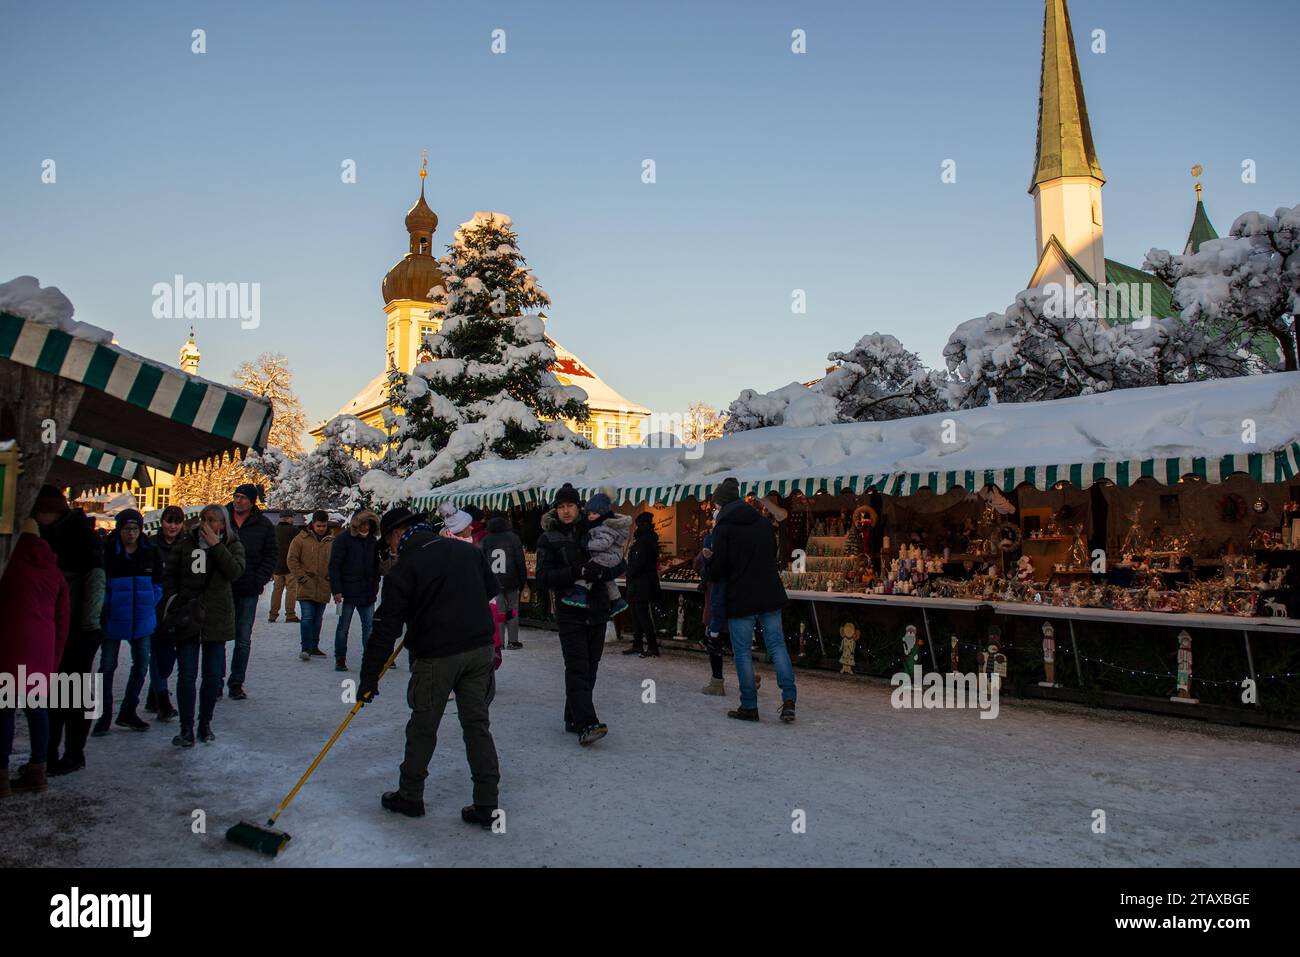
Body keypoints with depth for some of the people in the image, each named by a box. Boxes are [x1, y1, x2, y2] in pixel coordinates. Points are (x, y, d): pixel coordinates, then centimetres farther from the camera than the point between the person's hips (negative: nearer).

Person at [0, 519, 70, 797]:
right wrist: (53, 660, 18)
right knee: (36, 706, 11)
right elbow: (62, 623, 14)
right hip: (43, 642, 5)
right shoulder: (54, 571, 14)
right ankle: (37, 771, 15)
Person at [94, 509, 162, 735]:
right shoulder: (108, 552, -9)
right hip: (113, 620, -3)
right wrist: (106, 611, -10)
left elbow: (157, 584, 10)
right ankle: (104, 715, 15)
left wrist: (148, 605, 0)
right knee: (107, 666, 4)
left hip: (141, 620, 3)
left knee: (141, 664, 7)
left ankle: (128, 712, 22)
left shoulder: (150, 552, 1)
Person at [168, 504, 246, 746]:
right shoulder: (186, 544, 5)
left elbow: (235, 572, -16)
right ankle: (186, 728, 5)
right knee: (186, 675, -2)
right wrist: (172, 604, 2)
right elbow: (172, 577, 13)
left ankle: (205, 723, 22)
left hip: (217, 617, 0)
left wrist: (215, 544, -16)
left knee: (213, 675, 7)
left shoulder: (232, 545, 2)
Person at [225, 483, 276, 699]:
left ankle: (236, 683, 14)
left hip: (248, 592, 0)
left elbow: (271, 556, 3)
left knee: (243, 640, 5)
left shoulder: (264, 525, 1)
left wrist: (259, 581, -8)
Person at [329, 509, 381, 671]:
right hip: (348, 591, -4)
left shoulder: (372, 540, 8)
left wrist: (375, 584, 13)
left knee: (369, 626, 3)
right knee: (343, 626, 6)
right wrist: (337, 590, -13)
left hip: (367, 592, 4)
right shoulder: (342, 539, -6)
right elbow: (334, 566, -9)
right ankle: (340, 659, 15)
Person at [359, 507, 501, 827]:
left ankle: (409, 797, 25)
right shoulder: (469, 551, 8)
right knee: (477, 723, 10)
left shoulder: (404, 569, -7)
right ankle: (486, 806, 12)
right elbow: (491, 589, 20)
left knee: (423, 727, 10)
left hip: (437, 656, -5)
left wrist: (369, 678, -3)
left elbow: (386, 628, -8)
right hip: (480, 647, 5)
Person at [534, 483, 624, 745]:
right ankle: (586, 724, -19)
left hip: (597, 611, 3)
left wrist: (603, 572, -18)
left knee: (589, 668, 8)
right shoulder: (548, 539, 2)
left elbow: (620, 564, 4)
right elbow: (543, 577, -9)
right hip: (570, 613, -3)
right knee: (577, 668, -12)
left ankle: (573, 719, 19)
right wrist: (578, 572, -20)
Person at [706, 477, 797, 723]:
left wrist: (710, 573, 10)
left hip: (740, 599, -5)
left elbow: (718, 567, -11)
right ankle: (788, 700, -2)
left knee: (742, 652, 5)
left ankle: (749, 707, 8)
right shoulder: (762, 521, 8)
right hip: (770, 596, 5)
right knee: (777, 645, 8)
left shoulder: (723, 527, -9)